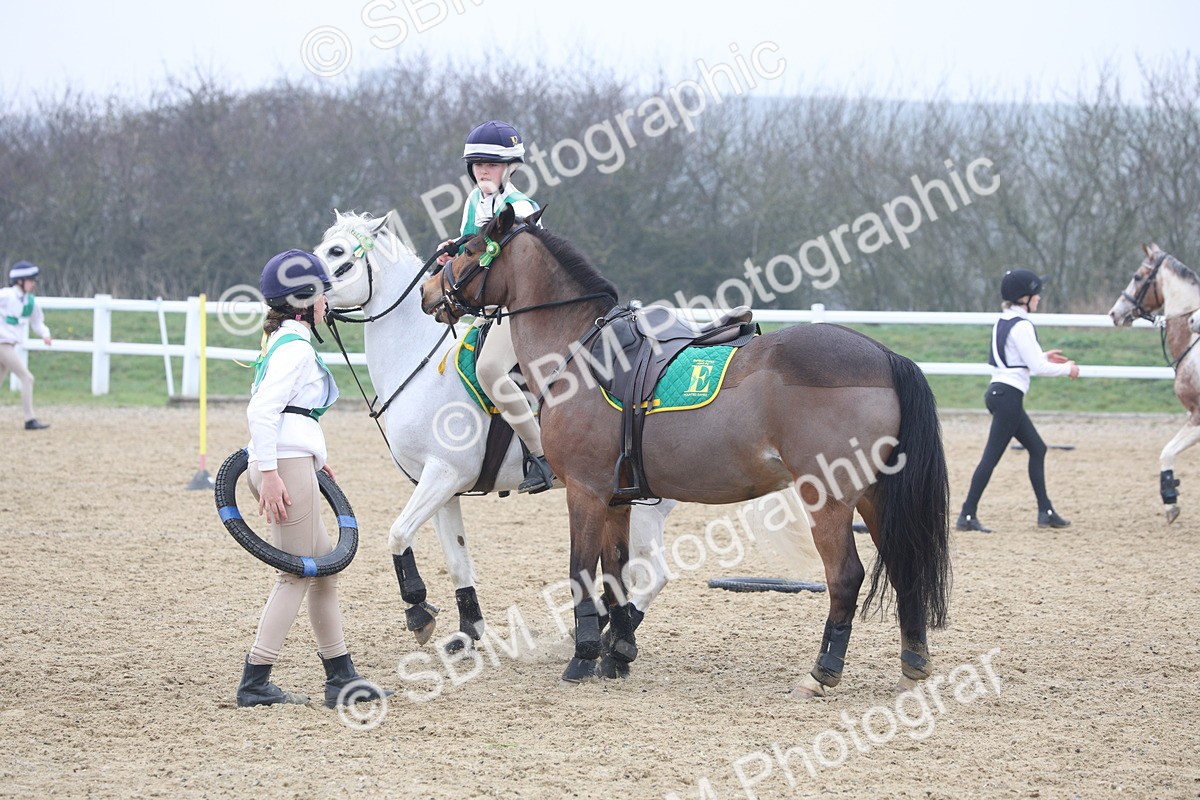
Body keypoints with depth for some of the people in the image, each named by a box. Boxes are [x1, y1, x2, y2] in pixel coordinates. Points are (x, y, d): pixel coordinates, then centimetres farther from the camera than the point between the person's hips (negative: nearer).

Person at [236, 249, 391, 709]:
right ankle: (254, 683, -4)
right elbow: (262, 411, -20)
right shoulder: (296, 347, -11)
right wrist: (269, 473, -24)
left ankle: (341, 679, 18)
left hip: (278, 464, 10)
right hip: (286, 465, -10)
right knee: (298, 574, -5)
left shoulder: (281, 342, 19)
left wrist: (311, 459, 24)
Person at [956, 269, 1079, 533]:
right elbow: (1037, 367, -16)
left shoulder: (1003, 322, 12)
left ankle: (1045, 511, 19)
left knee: (1037, 449, 16)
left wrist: (1044, 357, 19)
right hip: (1009, 395, -10)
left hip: (999, 391, 10)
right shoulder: (1022, 326, -16)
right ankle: (968, 515, -6)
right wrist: (1067, 369, -2)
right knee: (992, 456, -7)